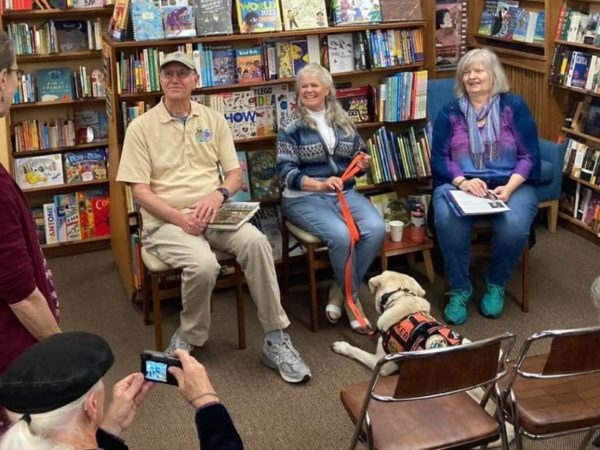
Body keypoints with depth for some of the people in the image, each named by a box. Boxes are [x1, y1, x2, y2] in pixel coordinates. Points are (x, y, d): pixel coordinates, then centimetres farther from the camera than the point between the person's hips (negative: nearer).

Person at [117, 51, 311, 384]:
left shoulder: (214, 120, 11)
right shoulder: (141, 127, 1)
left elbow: (235, 173, 10)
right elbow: (140, 190, -4)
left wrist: (218, 195, -14)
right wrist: (181, 218, -18)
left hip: (212, 214, 3)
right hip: (166, 220, -3)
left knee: (255, 241, -28)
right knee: (203, 263, -33)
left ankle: (275, 339, -18)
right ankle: (189, 339, -4)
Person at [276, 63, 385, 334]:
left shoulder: (343, 122, 13)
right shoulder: (291, 128, 0)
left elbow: (358, 158, 21)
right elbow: (286, 172, -9)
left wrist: (365, 163, -5)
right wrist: (320, 184, -25)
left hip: (345, 193, 4)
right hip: (304, 198, -4)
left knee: (376, 229, -24)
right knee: (341, 234, -32)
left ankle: (340, 293, -9)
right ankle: (353, 299, -9)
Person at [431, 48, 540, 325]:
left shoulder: (514, 106, 6)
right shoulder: (450, 112, 10)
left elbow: (529, 156, 1)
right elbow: (439, 159, 4)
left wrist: (509, 187, -16)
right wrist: (463, 182, -16)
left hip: (511, 185, 0)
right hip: (459, 184, 1)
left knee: (514, 226, -33)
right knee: (447, 222, -33)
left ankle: (496, 285, -3)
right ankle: (459, 290, -12)